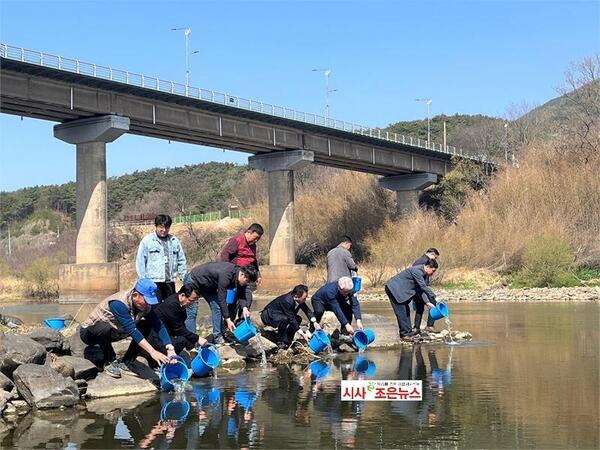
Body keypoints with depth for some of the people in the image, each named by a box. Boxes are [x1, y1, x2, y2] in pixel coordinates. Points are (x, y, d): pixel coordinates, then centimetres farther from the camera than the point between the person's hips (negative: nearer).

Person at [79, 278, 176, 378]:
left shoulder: (145, 306, -13)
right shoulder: (119, 304, -34)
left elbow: (159, 326, -17)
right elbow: (132, 330, -40)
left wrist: (170, 349, -32)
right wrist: (152, 352, -46)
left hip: (111, 334, 6)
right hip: (89, 332, -6)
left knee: (146, 327, -5)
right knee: (105, 328, -39)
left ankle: (126, 362, 1)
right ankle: (109, 363, -14)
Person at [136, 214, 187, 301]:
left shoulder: (174, 241, 11)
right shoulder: (147, 241, -1)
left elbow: (181, 261, 15)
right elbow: (140, 261, -2)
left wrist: (184, 277, 6)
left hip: (170, 281, 4)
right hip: (154, 281, -4)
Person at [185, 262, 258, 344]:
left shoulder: (237, 272, -13)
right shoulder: (225, 275, -37)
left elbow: (241, 294, -7)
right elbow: (222, 299, -33)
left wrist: (245, 308, -26)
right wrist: (228, 320, -29)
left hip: (207, 285, 9)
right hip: (194, 281, -9)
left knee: (217, 308, 1)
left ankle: (218, 338, 6)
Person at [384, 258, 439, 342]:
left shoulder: (422, 273, 8)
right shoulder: (417, 271, -23)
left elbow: (421, 288, 10)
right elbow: (423, 287, -25)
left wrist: (427, 302, 0)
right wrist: (433, 297, -19)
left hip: (400, 290, 10)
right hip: (394, 288, -10)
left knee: (406, 311, 11)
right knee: (401, 312, -9)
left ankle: (408, 332, 17)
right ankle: (405, 334, -7)